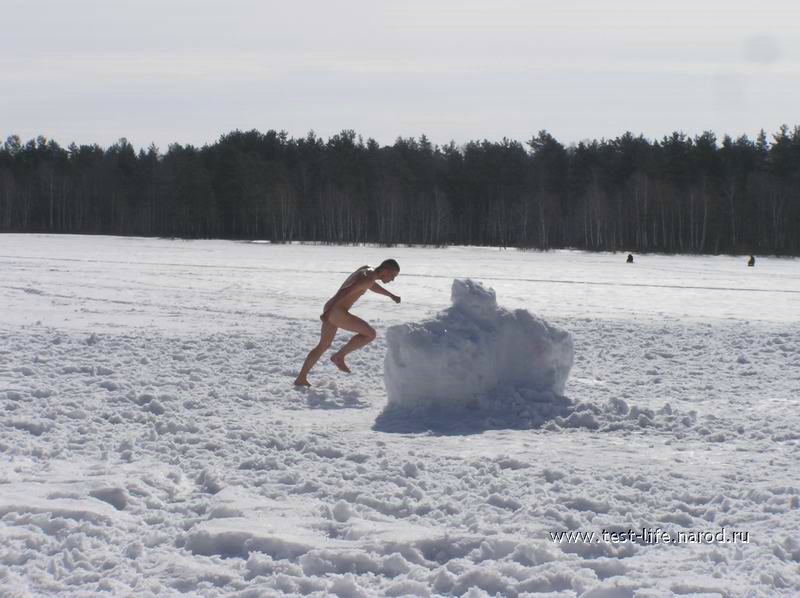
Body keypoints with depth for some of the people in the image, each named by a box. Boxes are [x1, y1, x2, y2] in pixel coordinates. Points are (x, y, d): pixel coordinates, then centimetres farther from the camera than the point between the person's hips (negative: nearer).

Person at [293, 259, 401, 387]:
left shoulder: (367, 270, 14)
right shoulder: (368, 278, -17)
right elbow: (345, 291, -27)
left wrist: (390, 295, 45)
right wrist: (328, 311, -33)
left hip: (330, 309, 10)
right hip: (337, 312, -10)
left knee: (323, 346, 21)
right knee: (370, 334, -4)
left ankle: (301, 379, 24)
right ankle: (339, 356, 3)